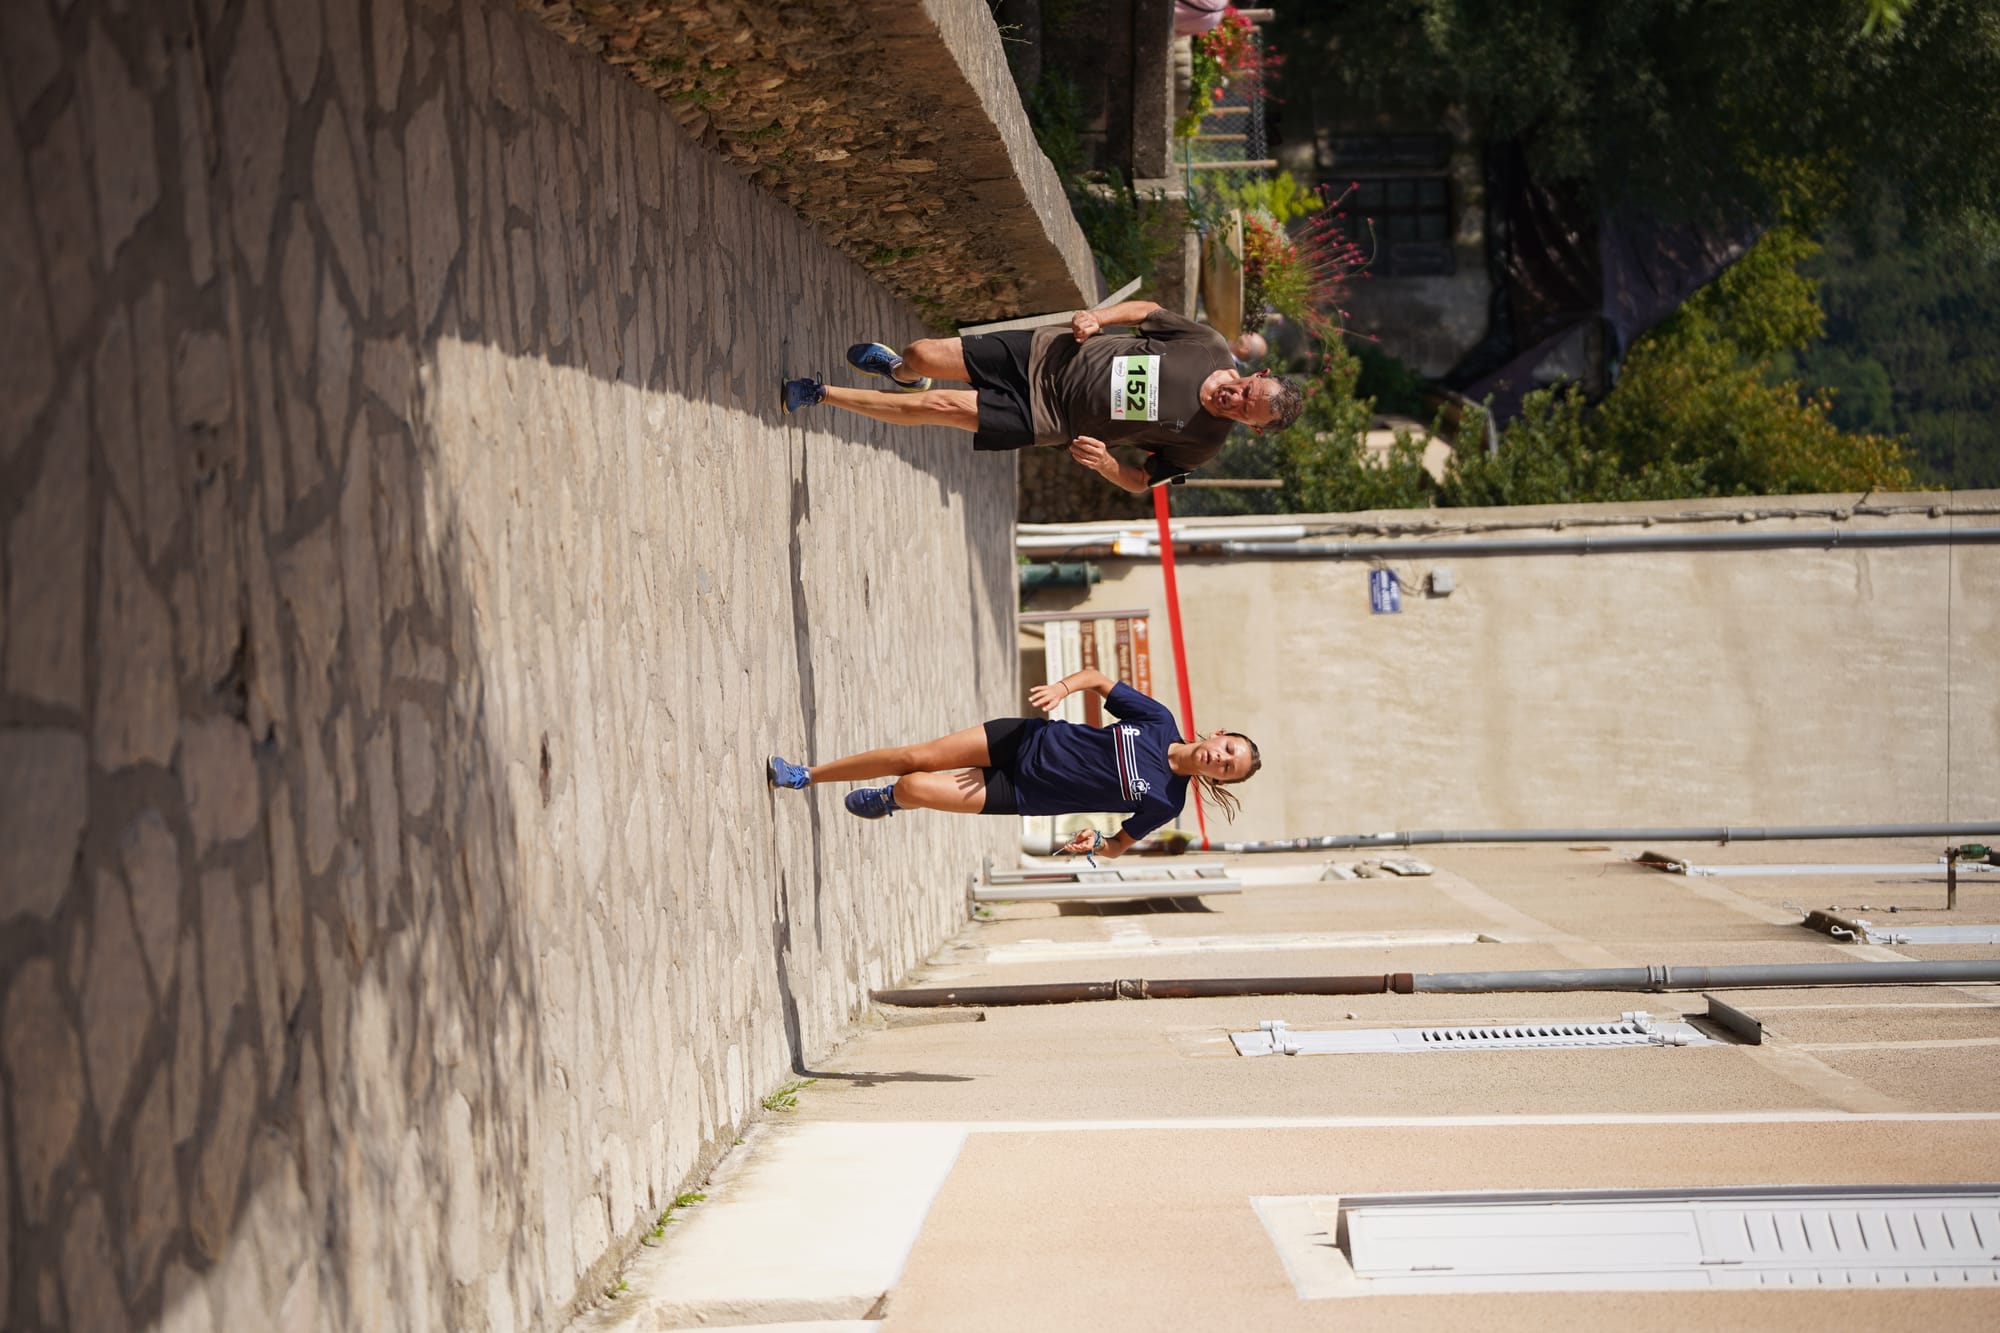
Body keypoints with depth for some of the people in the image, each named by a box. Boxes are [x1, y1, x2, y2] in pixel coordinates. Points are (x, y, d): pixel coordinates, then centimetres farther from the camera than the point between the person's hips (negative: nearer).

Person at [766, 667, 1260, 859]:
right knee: (914, 757, -2)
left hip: (1023, 793, -2)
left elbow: (1119, 846, -1)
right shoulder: (1158, 721, -9)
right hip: (1028, 740, 2)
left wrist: (1095, 842, -23)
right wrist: (1063, 687, -20)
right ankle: (803, 775, 18)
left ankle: (887, 800, 26)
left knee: (914, 789, -14)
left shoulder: (1165, 802, -14)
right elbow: (1098, 679, 0)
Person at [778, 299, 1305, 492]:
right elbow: (1145, 310, 3)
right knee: (922, 355, 1)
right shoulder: (1209, 347, -12)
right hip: (1046, 354, 2)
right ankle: (898, 370, 43)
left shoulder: (1202, 445, -17)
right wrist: (1099, 317, -14)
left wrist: (1104, 462, -24)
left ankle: (819, 395, 10)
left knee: (937, 407, -12)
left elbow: (1143, 482, -5)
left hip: (1042, 420, -2)